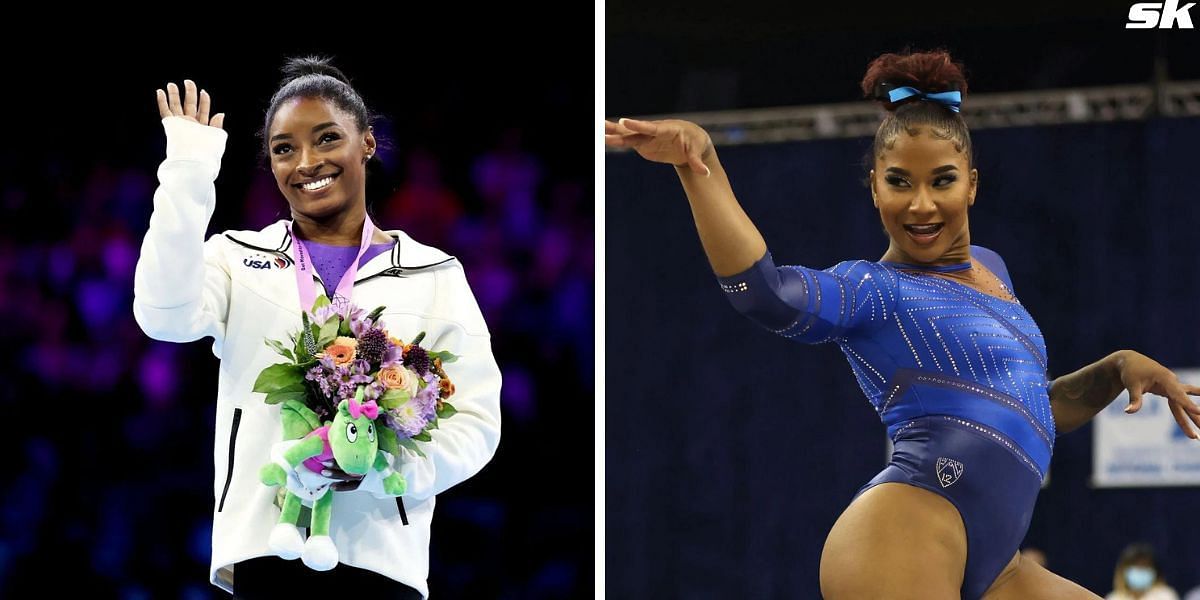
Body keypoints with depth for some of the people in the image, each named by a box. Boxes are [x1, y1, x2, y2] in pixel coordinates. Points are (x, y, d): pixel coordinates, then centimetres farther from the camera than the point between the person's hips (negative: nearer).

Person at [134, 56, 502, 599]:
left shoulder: (433, 276, 10)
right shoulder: (240, 259, 11)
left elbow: (475, 420, 3)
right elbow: (165, 316, -10)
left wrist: (390, 465, -16)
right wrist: (189, 169, -12)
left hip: (381, 553, 0)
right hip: (264, 548, 0)